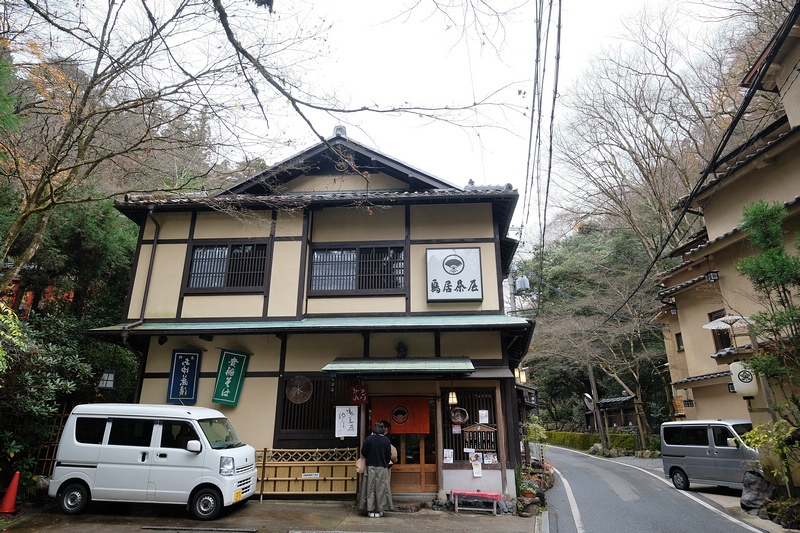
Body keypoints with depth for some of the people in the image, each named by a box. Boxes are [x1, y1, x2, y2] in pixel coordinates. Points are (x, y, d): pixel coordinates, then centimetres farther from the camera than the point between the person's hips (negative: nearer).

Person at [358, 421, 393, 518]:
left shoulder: (368, 439, -7)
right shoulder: (386, 440, -7)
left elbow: (363, 453, -2)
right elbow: (389, 455, -2)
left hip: (370, 467, 0)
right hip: (382, 467, 0)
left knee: (370, 488, 7)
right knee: (380, 488, 8)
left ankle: (370, 510, 9)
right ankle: (379, 510, 12)